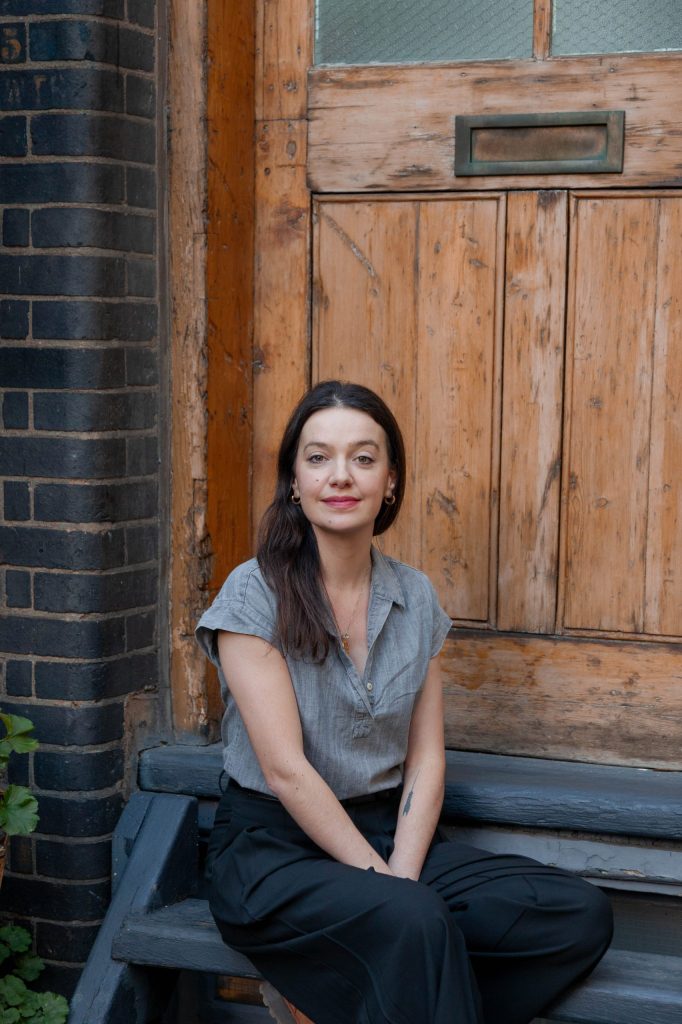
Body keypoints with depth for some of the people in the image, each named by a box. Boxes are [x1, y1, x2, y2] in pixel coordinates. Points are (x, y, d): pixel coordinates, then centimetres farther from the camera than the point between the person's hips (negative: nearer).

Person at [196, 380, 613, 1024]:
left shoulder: (414, 599, 7)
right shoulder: (255, 594, -8)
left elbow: (426, 759, 3)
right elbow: (285, 769, -14)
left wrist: (403, 875, -12)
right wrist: (380, 880, -15)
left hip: (390, 833, 7)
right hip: (273, 848, -6)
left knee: (582, 917, -15)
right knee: (415, 923, -37)